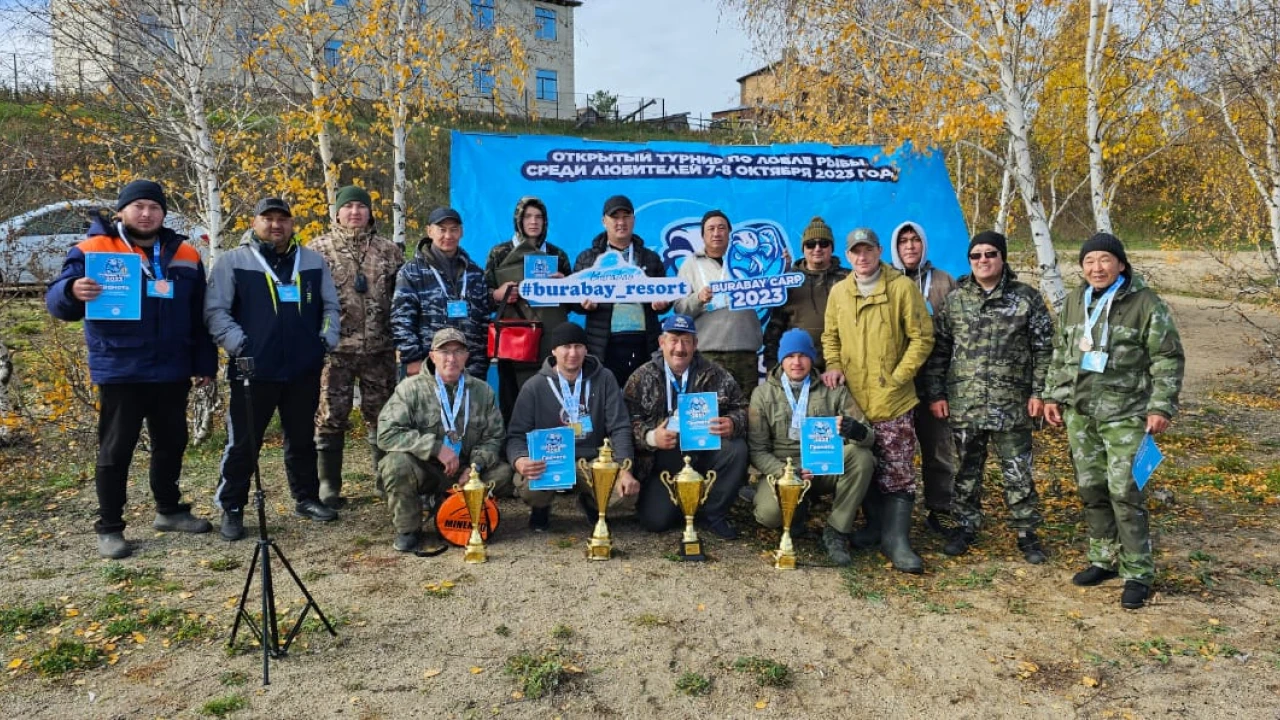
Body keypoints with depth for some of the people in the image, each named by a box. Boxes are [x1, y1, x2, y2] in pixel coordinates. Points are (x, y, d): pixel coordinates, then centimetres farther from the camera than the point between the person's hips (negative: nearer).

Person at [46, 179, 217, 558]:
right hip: (119, 372, -4)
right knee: (116, 450, 3)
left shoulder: (185, 255, 8)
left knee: (172, 443, 15)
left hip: (172, 372, 4)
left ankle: (169, 510, 32)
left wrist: (204, 363, 9)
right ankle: (109, 528, 14)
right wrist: (73, 291, -31)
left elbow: (200, 316, 12)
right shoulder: (93, 250, -3)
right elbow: (55, 302, -8)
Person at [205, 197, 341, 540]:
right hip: (254, 370, -3)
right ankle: (231, 509, 15)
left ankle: (306, 498, 28)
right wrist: (238, 344, -13)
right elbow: (215, 310, -3)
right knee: (243, 443, 3)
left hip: (304, 369, 3)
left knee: (303, 438, 15)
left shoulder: (314, 261, 11)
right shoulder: (232, 262, 0)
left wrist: (328, 339, 3)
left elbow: (330, 306, 16)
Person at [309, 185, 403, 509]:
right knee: (331, 416, 2)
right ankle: (329, 484, 11)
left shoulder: (389, 250, 9)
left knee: (383, 413, 9)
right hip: (335, 346, -2)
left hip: (380, 348, 2)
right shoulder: (319, 248, 3)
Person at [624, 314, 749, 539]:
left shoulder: (715, 375, 4)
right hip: (663, 463, -1)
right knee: (654, 521, -18)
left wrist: (733, 424, -20)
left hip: (706, 452, 1)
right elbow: (627, 419, -3)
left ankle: (713, 513, -5)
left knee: (737, 449, -29)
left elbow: (741, 408, 3)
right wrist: (650, 437, -22)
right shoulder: (643, 377, 2)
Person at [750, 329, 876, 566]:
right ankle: (799, 508, 8)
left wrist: (855, 430, -32)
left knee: (861, 456, -29)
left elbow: (869, 436, -6)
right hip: (782, 469, -1)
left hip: (827, 468, 1)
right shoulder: (763, 394, 0)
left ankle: (836, 532, -14)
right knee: (768, 513, -31)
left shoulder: (834, 391, 2)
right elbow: (757, 450, -2)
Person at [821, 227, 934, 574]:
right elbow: (831, 335, 16)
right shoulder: (838, 291, 7)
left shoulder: (902, 287, -5)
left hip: (892, 400, -4)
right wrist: (833, 365, -1)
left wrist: (898, 376, -11)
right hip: (853, 397, 4)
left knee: (897, 470, -3)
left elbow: (922, 337, -5)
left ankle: (896, 539, 0)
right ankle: (875, 525, 26)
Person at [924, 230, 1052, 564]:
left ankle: (1027, 533, 20)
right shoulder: (954, 300, 4)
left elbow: (1043, 349, 1)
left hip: (1012, 405, -1)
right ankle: (965, 527, 26)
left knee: (1018, 473, 6)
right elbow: (938, 350, 6)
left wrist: (1039, 392, -4)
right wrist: (935, 394, 2)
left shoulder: (1027, 298, -1)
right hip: (963, 404, 2)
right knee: (967, 470, 13)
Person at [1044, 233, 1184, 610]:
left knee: (1124, 491, -8)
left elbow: (1168, 359, -6)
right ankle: (1104, 559, 26)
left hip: (1124, 414, -6)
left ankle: (1138, 574, 4)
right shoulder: (1074, 302, 10)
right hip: (1080, 412, 6)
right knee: (1091, 488, 11)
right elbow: (1060, 355, 18)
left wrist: (1161, 407, -12)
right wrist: (1053, 395, 14)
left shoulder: (1145, 303, -7)